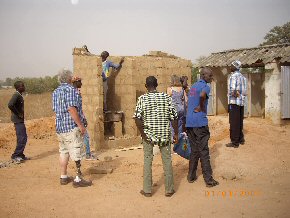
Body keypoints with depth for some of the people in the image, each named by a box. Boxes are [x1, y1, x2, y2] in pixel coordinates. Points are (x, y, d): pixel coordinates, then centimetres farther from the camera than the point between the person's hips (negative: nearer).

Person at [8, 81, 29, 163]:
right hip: (18, 120, -10)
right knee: (22, 138, -9)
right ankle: (15, 156, -2)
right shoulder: (16, 95, -17)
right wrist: (18, 114, -22)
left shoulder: (20, 95, 12)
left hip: (20, 120, 10)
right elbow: (10, 105, -31)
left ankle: (20, 155, 22)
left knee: (23, 138, 14)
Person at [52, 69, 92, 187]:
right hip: (72, 126, -9)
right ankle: (78, 179, -1)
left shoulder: (55, 92, 13)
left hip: (60, 126, 9)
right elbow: (71, 109, -21)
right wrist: (81, 125, -18)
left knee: (63, 151, 14)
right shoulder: (70, 89, -13)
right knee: (76, 152, -4)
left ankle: (63, 177, 21)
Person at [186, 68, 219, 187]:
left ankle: (191, 176, 21)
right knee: (204, 152, -1)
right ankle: (208, 180, 5)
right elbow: (202, 95, -31)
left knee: (194, 150, 16)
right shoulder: (205, 87, -8)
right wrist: (201, 108, -15)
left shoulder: (193, 86, 19)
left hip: (189, 122, 8)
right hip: (200, 122, -7)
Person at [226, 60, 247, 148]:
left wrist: (234, 93, -3)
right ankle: (241, 139, 22)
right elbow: (245, 91, 13)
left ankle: (235, 142, -2)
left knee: (234, 122, -4)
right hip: (241, 101, 9)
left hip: (234, 102, -8)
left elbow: (232, 90, -21)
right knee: (240, 122, 15)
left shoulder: (233, 76, -12)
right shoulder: (242, 77, 15)